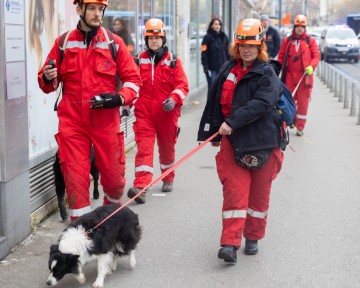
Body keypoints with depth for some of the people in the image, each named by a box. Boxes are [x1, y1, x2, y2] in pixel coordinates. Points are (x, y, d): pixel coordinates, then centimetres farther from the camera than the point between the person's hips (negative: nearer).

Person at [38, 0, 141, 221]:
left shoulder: (114, 43, 4)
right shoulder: (63, 43, 6)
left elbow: (133, 79, 5)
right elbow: (48, 84, 12)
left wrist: (119, 98, -13)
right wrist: (48, 78, -12)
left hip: (106, 122, 0)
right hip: (72, 122, 0)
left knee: (114, 178, 6)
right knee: (75, 179, -3)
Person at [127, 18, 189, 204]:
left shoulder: (173, 61, 3)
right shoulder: (139, 61, 7)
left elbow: (182, 85, -2)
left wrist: (174, 99, -19)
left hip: (166, 113, 0)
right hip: (144, 113, 0)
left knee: (167, 147, 15)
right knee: (144, 148, -12)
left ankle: (168, 179, 38)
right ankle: (140, 187, -21)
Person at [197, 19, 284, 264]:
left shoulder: (267, 74, -8)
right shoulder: (228, 70, 9)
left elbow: (261, 104, -23)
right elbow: (215, 102, 19)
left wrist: (233, 122, -29)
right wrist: (213, 132, 20)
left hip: (262, 142, -3)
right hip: (232, 142, 3)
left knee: (259, 193, 10)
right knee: (234, 191, -4)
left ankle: (253, 237, 27)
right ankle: (230, 244, -8)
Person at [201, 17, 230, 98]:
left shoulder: (224, 37, 10)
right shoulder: (208, 37, -3)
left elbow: (228, 51, 13)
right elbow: (204, 53, -8)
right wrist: (205, 67, -14)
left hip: (223, 68, 4)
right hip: (212, 69, -4)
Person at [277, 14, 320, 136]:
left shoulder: (310, 40, 5)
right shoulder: (287, 40, 9)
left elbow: (316, 55, 1)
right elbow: (281, 56, 11)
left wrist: (311, 66, -16)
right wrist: (280, 70, 5)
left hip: (305, 76, -1)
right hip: (289, 76, 1)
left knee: (303, 103, 2)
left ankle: (300, 127, 10)